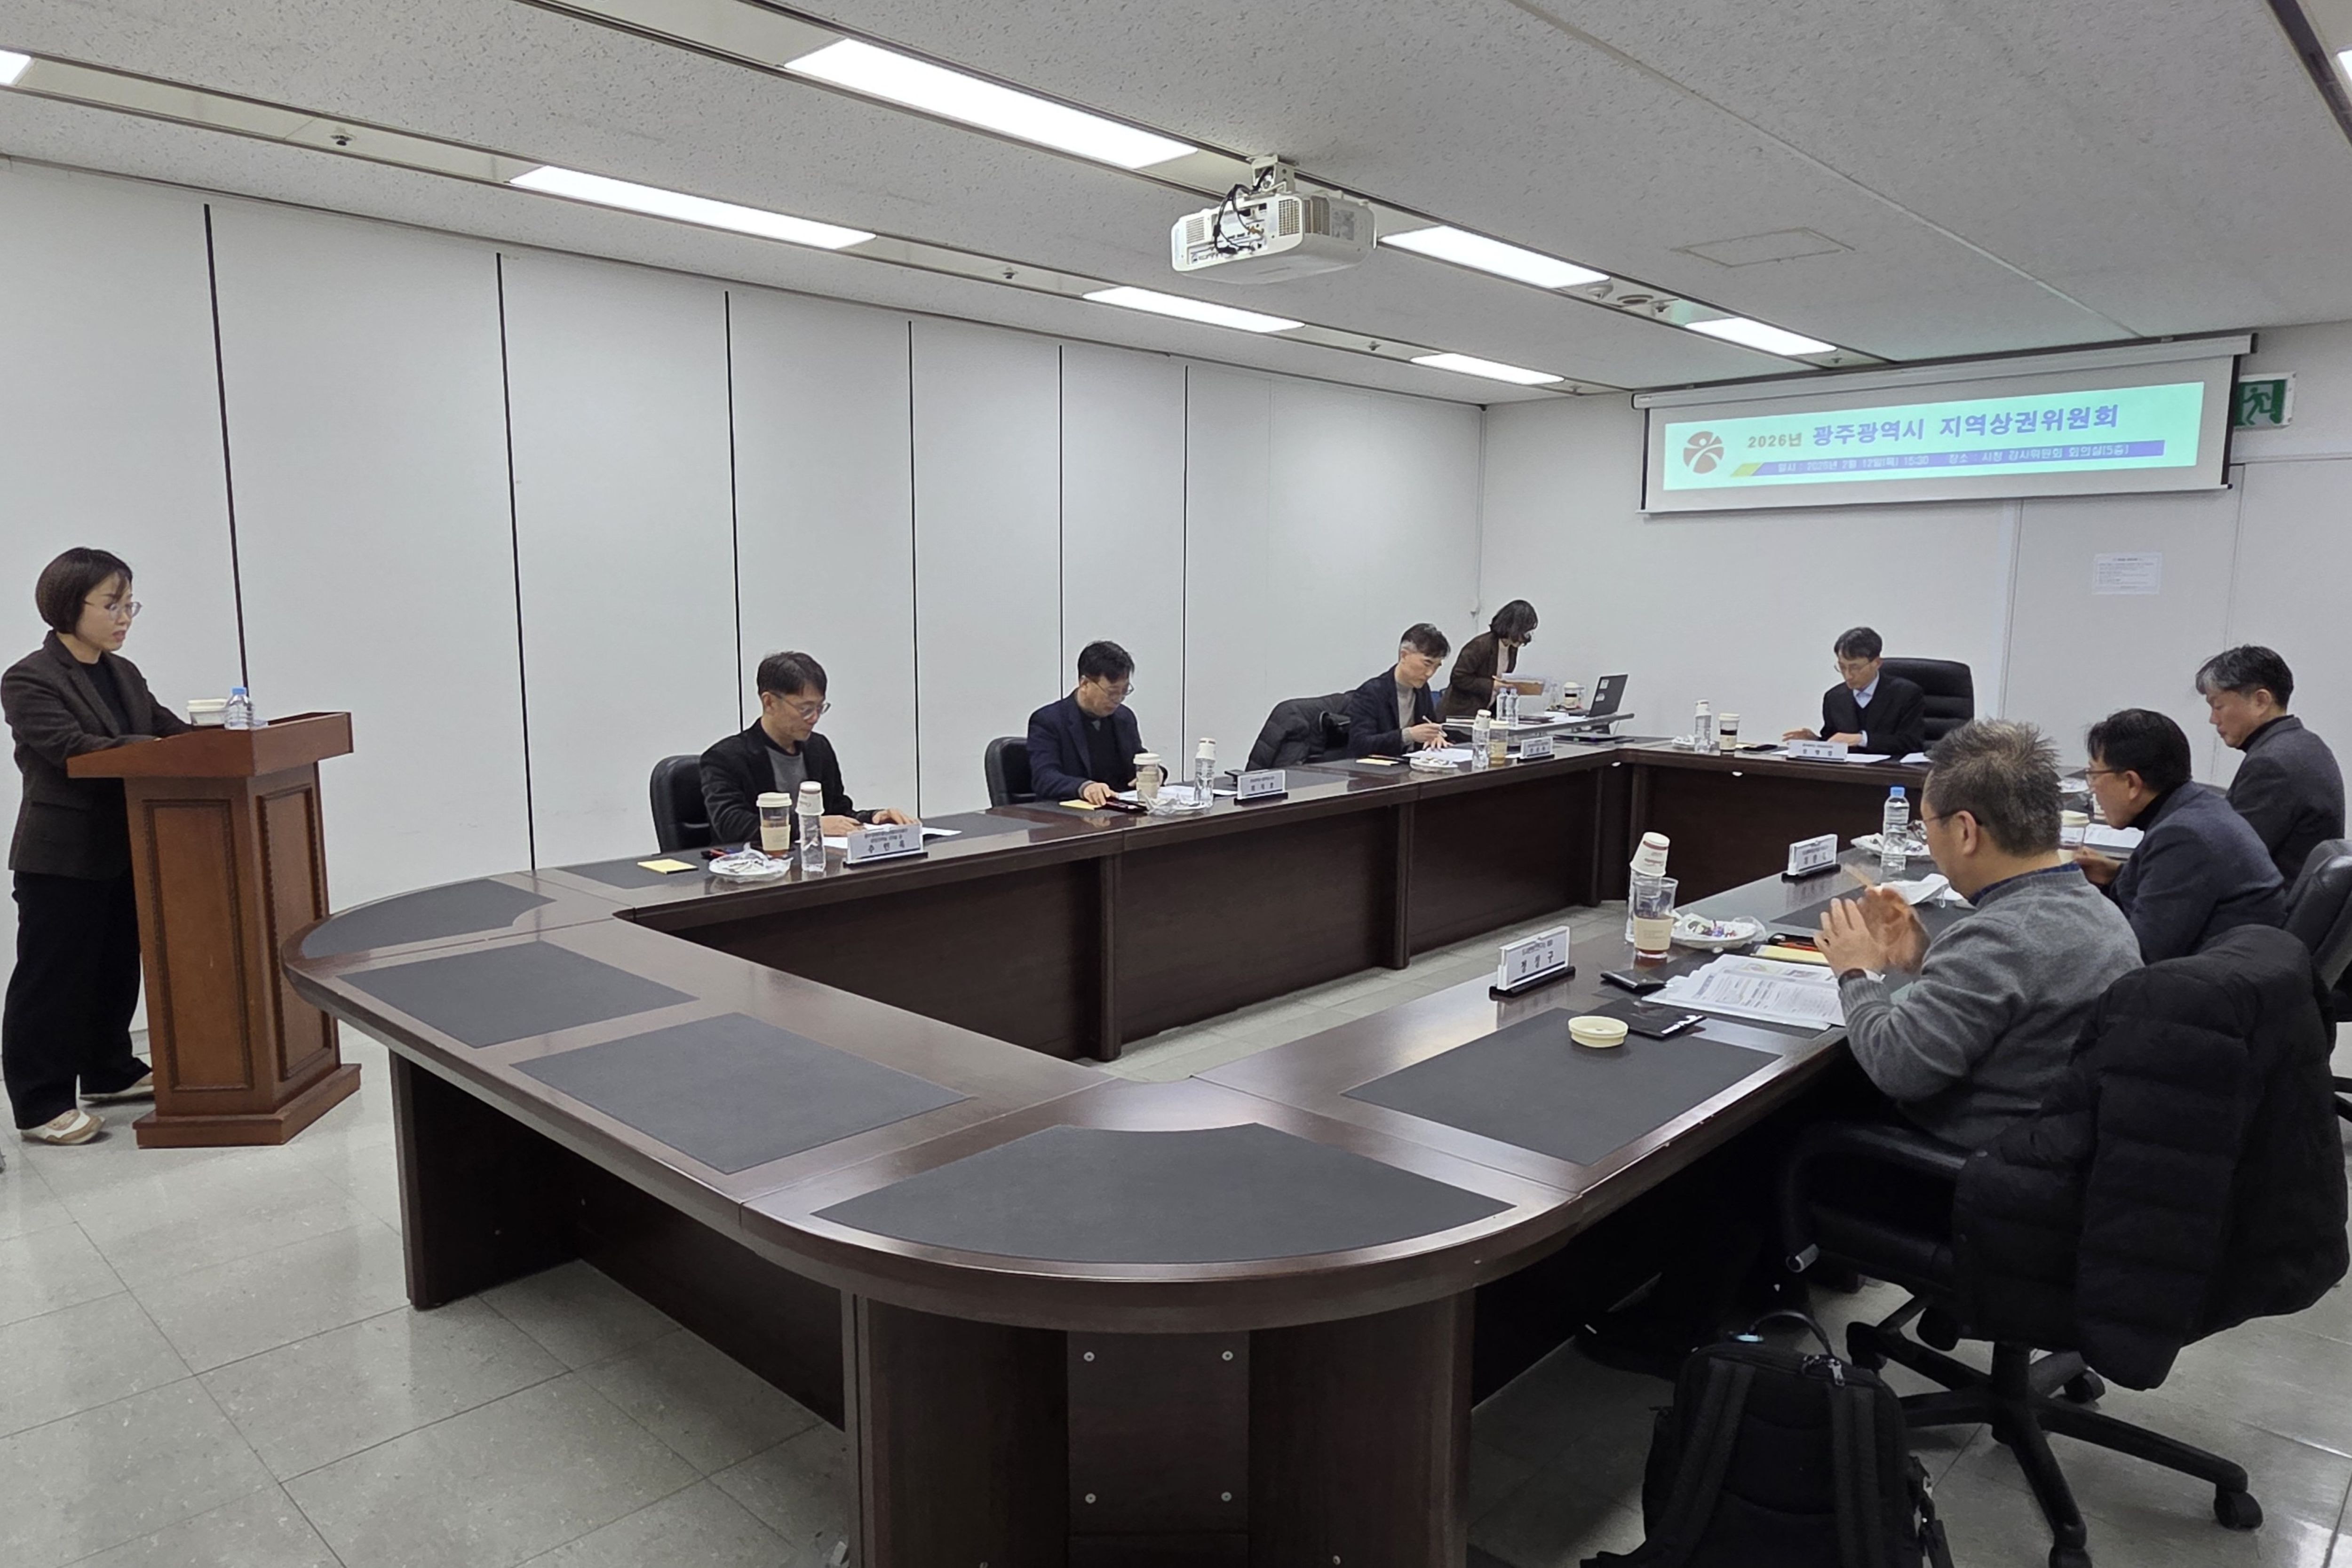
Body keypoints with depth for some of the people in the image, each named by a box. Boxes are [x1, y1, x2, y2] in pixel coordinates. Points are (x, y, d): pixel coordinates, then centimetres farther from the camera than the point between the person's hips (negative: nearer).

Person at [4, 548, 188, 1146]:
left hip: (122, 851, 8)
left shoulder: (124, 674, 12)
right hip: (61, 857, -8)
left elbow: (167, 728, 8)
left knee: (117, 968, 17)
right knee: (53, 979, -1)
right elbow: (72, 748, -24)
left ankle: (110, 1070, 32)